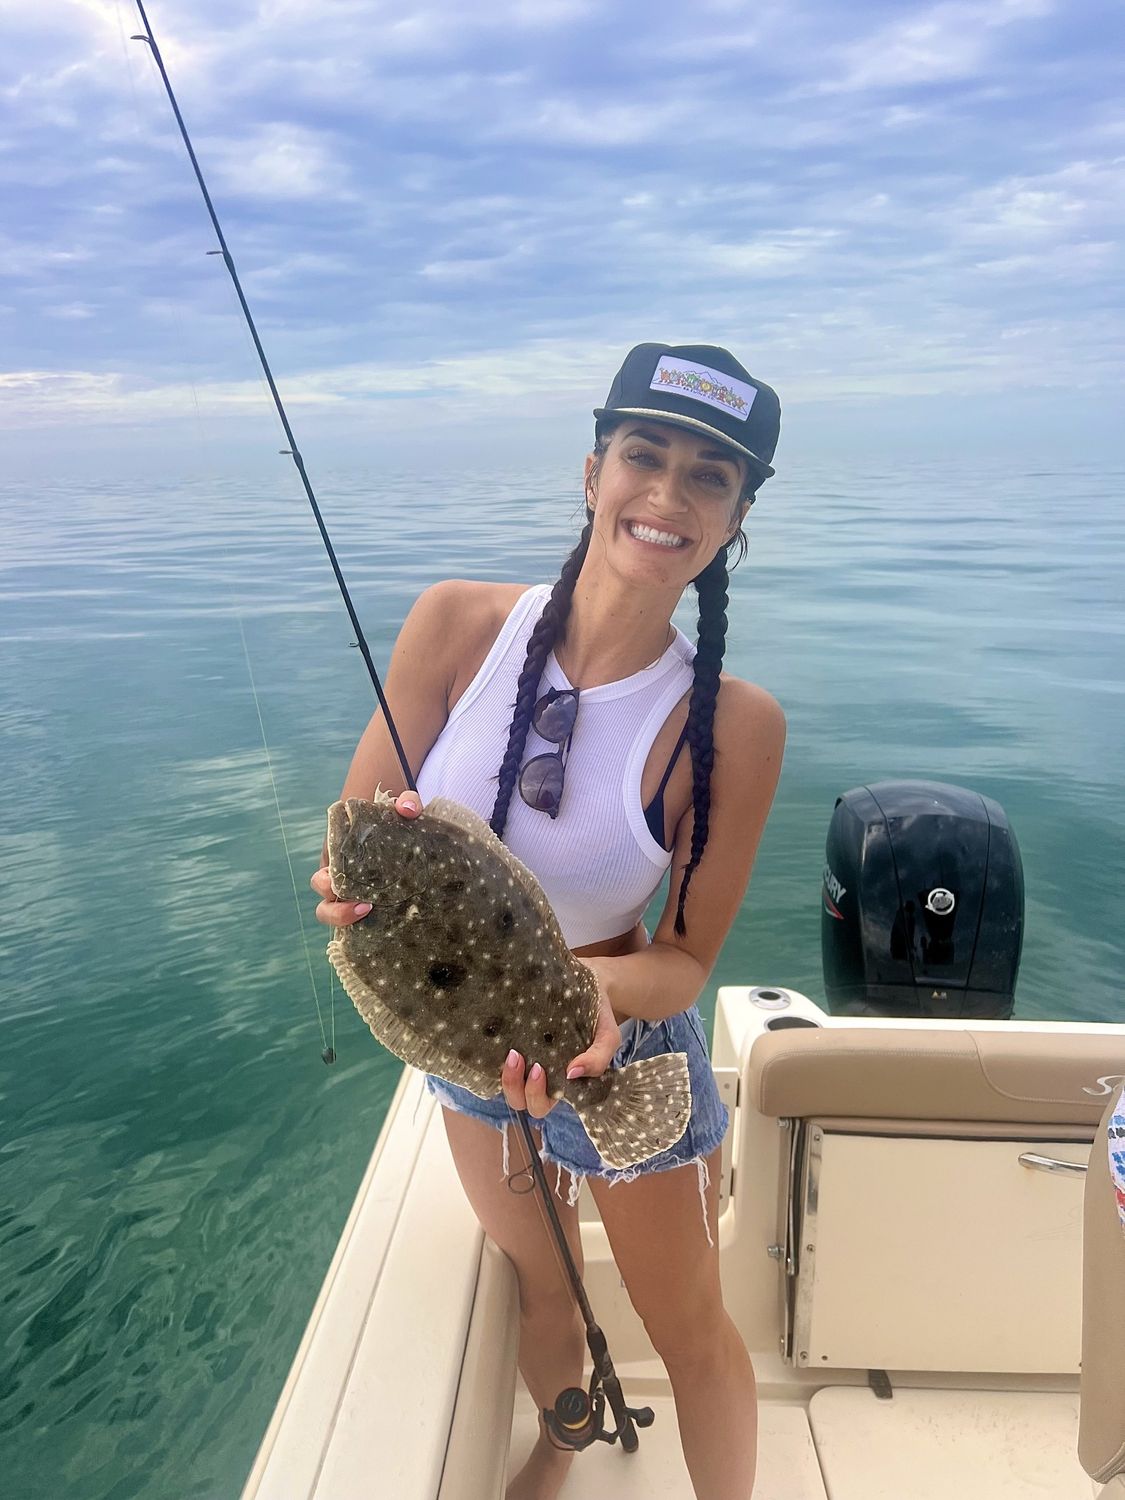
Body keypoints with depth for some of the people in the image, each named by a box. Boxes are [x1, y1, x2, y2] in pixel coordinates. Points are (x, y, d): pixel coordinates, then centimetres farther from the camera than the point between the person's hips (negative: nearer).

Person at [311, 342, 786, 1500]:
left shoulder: (733, 724, -23)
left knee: (689, 1330, 21)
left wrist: (605, 986, -36)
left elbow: (691, 951, -14)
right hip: (464, 1044, 3)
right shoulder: (459, 625, -18)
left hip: (630, 1062, -3)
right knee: (539, 1284, 31)